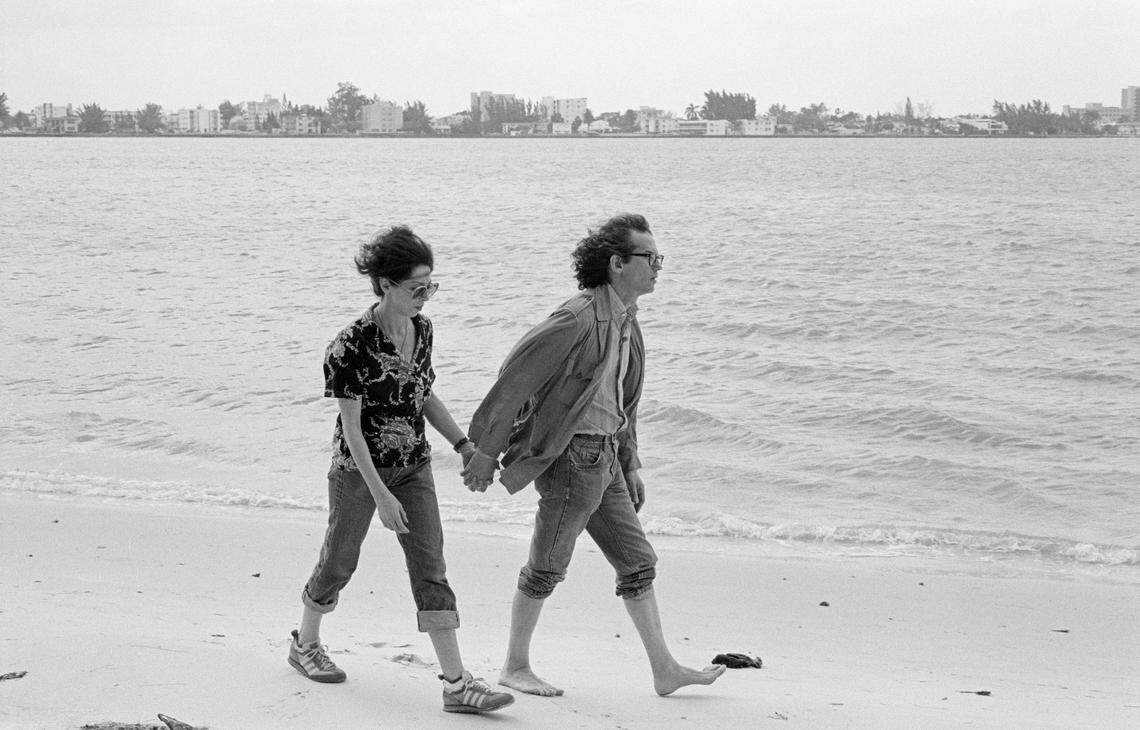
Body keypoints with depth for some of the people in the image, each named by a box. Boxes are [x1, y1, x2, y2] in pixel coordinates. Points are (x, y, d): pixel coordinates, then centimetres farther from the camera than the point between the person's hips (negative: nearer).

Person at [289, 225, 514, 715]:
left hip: (413, 466, 5)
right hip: (358, 469, -5)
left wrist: (464, 445, 6)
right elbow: (351, 427, -20)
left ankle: (456, 683, -5)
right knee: (339, 563, 12)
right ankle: (304, 643, 39)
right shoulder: (352, 345, -21)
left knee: (430, 569, -2)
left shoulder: (422, 330, -1)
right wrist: (381, 495, -23)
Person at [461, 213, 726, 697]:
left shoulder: (626, 322, 11)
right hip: (572, 455, -9)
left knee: (637, 562, 11)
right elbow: (514, 377, -17)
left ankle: (664, 670, 18)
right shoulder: (580, 318, -19)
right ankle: (515, 667, 16)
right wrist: (484, 450, -14)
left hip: (605, 457, 9)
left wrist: (630, 465, 22)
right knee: (546, 568, 2)